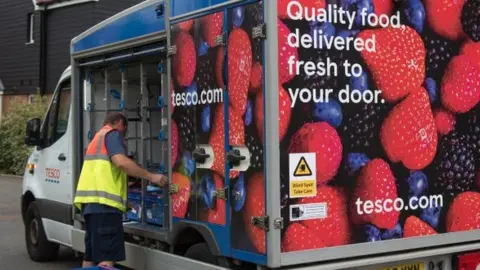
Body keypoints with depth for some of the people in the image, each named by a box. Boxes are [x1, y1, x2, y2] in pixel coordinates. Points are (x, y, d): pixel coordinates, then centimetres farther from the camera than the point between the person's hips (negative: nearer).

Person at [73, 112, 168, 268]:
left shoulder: (97, 138, 31)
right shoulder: (113, 134, 2)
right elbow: (121, 161, -16)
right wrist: (151, 177, -13)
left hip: (91, 200, 10)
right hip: (103, 200, -10)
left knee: (91, 256, 13)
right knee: (107, 257, -15)